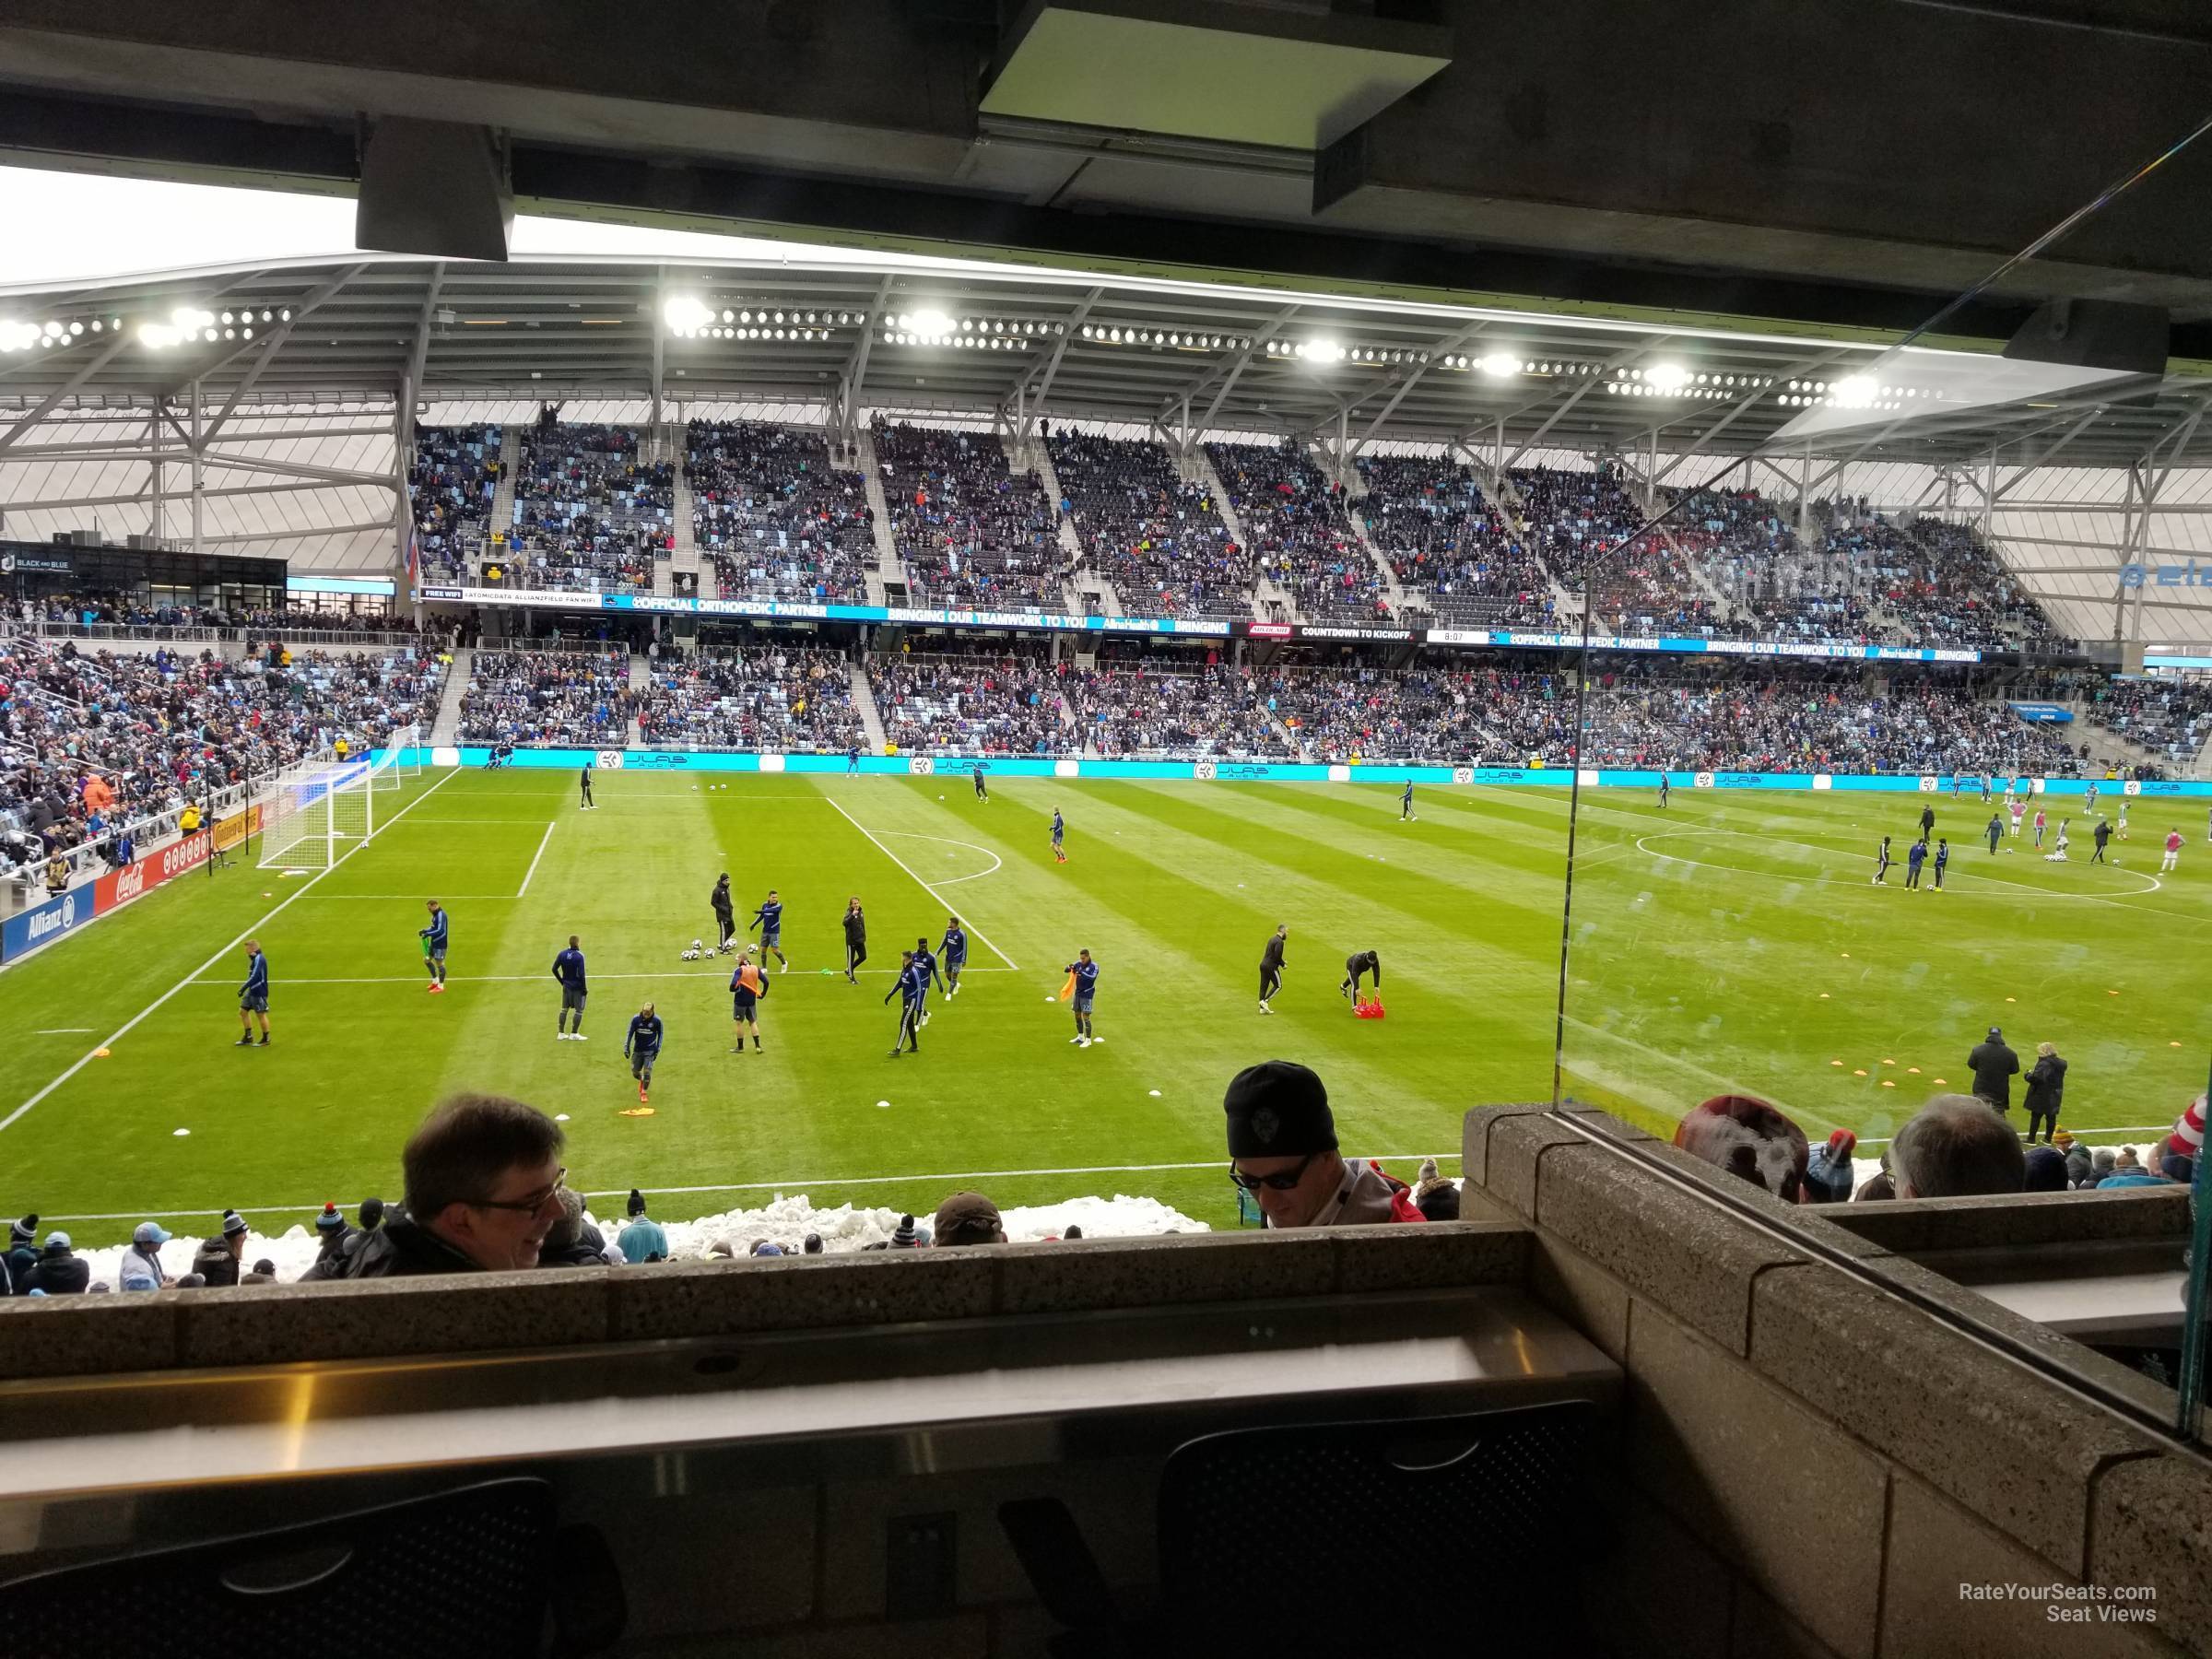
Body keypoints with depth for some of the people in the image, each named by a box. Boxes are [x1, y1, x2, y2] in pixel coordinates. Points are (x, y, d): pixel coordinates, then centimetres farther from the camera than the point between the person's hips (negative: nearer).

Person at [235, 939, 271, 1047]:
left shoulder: (259, 959, -18)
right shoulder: (255, 959, 13)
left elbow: (254, 977, -25)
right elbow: (252, 976, 7)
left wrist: (243, 988, -23)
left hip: (259, 992, -10)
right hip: (252, 991, 10)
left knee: (261, 1014, -1)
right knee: (243, 1011, 13)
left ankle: (266, 1039, 10)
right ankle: (248, 1037, 21)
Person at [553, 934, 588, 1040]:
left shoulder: (562, 954, -2)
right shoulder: (579, 956, -18)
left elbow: (554, 969, 2)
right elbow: (581, 974, -19)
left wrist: (562, 981, 13)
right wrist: (584, 989, -10)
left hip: (566, 986, 6)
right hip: (577, 986, -6)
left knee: (564, 1009, 16)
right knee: (579, 1010, 6)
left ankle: (561, 1033, 20)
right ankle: (574, 1033, 7)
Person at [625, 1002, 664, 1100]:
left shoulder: (656, 1020, -13)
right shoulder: (636, 1019, -12)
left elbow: (660, 1034, 2)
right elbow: (629, 1033, -2)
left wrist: (657, 1049, 0)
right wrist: (626, 1048, -5)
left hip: (650, 1050, -2)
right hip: (637, 1049, 2)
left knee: (647, 1072, -11)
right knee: (635, 1072, 7)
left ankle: (644, 1092, 11)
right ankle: (642, 1080, 43)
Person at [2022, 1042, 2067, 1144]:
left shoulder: (2043, 1064, -22)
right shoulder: (2060, 1064, 5)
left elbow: (2035, 1078, -32)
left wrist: (2029, 1073, -11)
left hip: (2041, 1096, -7)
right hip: (2054, 1096, 7)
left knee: (2035, 1116, 3)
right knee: (2051, 1117, 13)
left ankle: (2031, 1139, 8)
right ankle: (2048, 1139, 22)